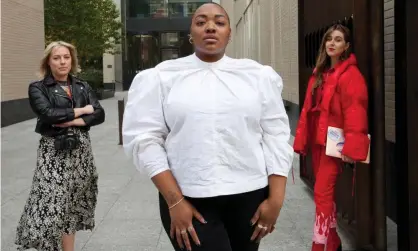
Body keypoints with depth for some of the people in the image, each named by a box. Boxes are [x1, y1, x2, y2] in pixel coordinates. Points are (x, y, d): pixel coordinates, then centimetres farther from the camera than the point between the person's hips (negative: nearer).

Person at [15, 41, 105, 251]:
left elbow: (99, 115, 0)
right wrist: (80, 111, -9)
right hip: (53, 153, -4)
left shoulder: (82, 87, 11)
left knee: (71, 207, 9)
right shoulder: (38, 88, 0)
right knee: (50, 209, -8)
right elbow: (47, 113, -18)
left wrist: (73, 121, -15)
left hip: (81, 151, 4)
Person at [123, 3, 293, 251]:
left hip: (250, 196, 2)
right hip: (189, 201, -2)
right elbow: (145, 138, -3)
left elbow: (276, 137, 5)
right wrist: (175, 201, -10)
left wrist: (276, 198, -2)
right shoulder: (161, 77, 2)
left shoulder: (259, 75, 7)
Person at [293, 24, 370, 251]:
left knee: (322, 193, -10)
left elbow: (355, 112, -18)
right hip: (317, 140, 8)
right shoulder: (318, 73, 14)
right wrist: (301, 140, 9)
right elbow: (307, 109, 13)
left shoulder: (350, 75, -10)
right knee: (325, 192, 13)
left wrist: (351, 147, -24)